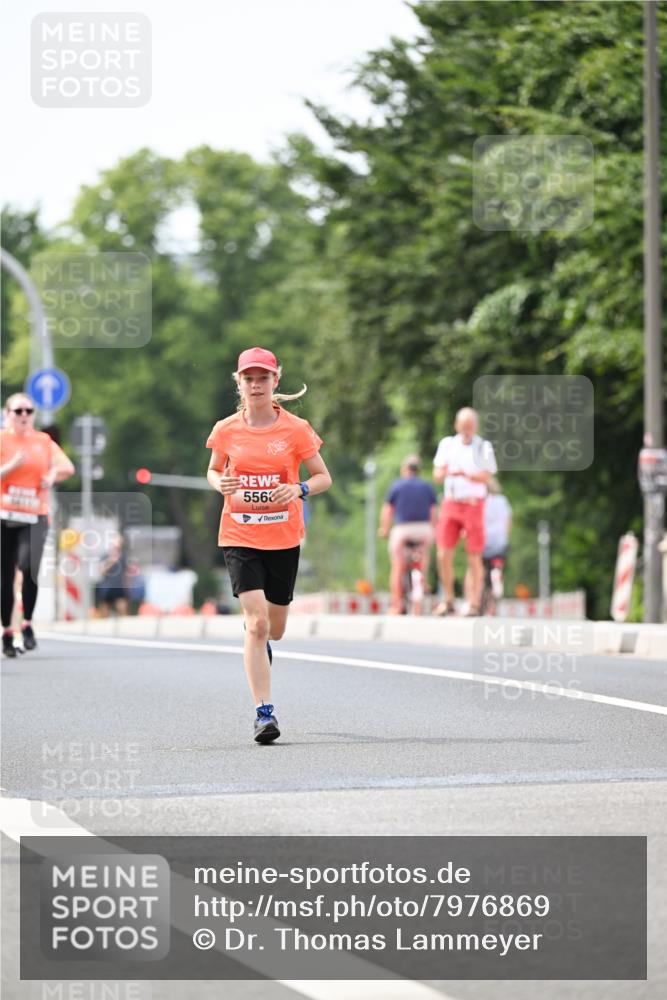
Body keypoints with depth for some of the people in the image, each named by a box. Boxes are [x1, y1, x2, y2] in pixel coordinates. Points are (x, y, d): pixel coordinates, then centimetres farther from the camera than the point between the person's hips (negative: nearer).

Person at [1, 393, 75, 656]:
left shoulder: (43, 441, 11)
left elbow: (67, 467, 15)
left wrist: (53, 473, -4)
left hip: (35, 518, 1)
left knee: (29, 568, -21)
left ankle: (28, 625, -5)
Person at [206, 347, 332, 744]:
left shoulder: (296, 429, -3)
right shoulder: (226, 431, 0)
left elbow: (324, 477, 3)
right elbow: (213, 471, 15)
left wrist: (299, 489, -18)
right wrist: (220, 483, -9)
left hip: (283, 539, 1)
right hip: (239, 538, -1)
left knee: (274, 629, 12)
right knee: (257, 623, -16)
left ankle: (259, 653, 50)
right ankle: (264, 712, -14)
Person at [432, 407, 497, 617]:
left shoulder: (483, 447, 3)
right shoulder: (447, 444, 12)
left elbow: (486, 477, -7)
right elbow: (437, 475, 8)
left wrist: (464, 474, -24)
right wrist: (444, 472, -16)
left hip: (473, 505, -3)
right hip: (450, 504, 3)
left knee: (474, 557, -2)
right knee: (444, 555, -5)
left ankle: (475, 604, 1)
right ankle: (448, 602, 5)